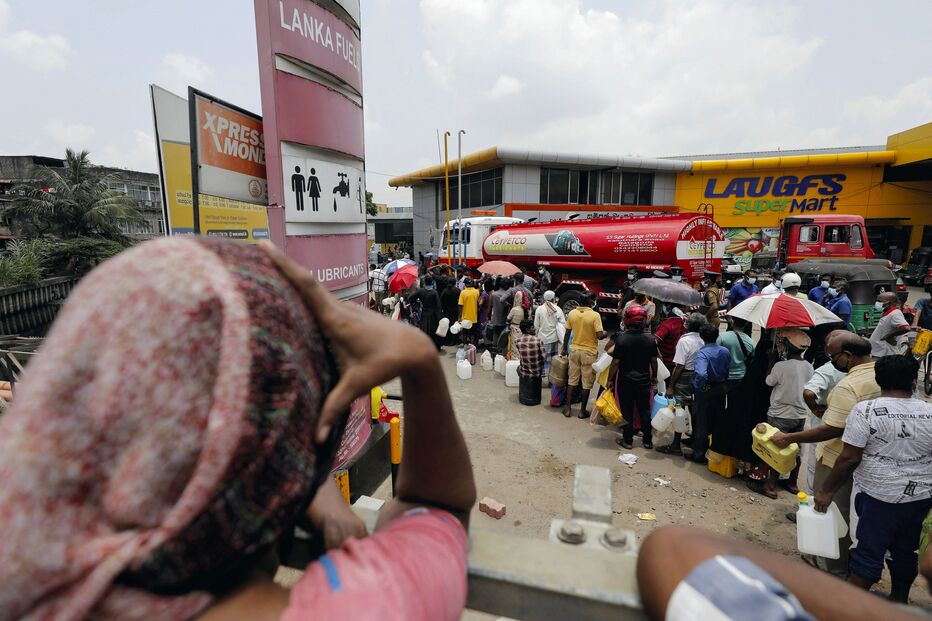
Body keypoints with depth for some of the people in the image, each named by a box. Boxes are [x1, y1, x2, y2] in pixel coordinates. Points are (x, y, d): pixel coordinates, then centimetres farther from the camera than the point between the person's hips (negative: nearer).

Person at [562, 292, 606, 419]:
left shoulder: (572, 313, -2)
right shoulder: (595, 315, -16)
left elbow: (567, 334, 4)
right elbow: (599, 336, -19)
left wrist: (564, 349, 16)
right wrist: (605, 333, 4)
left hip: (574, 350, 4)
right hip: (589, 352, -4)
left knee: (572, 380, 14)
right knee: (587, 383, 9)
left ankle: (568, 408, 19)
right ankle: (582, 410, 17)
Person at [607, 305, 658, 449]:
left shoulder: (621, 339, -16)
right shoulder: (650, 339, -5)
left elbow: (615, 362, -14)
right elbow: (654, 361, 4)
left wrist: (610, 379, -4)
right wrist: (654, 377, 18)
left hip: (625, 380, -3)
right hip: (644, 380, 3)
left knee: (627, 411, 8)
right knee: (645, 411, 14)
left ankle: (628, 440, 16)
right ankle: (647, 440, 24)